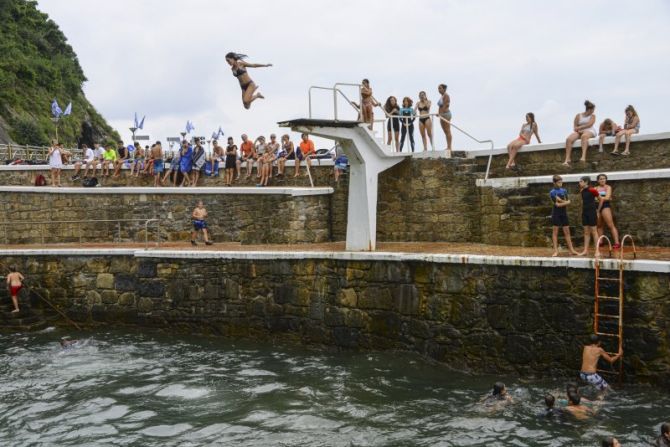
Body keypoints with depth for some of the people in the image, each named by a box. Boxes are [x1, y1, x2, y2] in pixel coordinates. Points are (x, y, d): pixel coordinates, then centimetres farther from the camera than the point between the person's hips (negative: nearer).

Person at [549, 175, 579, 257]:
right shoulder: (552, 192, -8)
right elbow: (557, 204, -16)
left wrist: (561, 202, -14)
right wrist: (565, 202, -10)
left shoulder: (564, 190, 8)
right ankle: (556, 251, 1)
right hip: (556, 214, -5)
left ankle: (571, 250, 9)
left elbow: (568, 202, 1)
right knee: (555, 232, -1)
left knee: (567, 232, 7)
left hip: (564, 213, 5)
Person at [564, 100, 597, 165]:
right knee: (569, 139, -27)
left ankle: (583, 156, -57)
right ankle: (567, 159, -33)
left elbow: (589, 125, -6)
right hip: (579, 132, 2)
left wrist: (579, 127, -9)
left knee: (584, 136, -41)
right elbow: (575, 127, 7)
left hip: (589, 131, -2)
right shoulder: (578, 116, 12)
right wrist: (578, 130, -14)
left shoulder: (593, 116, 11)